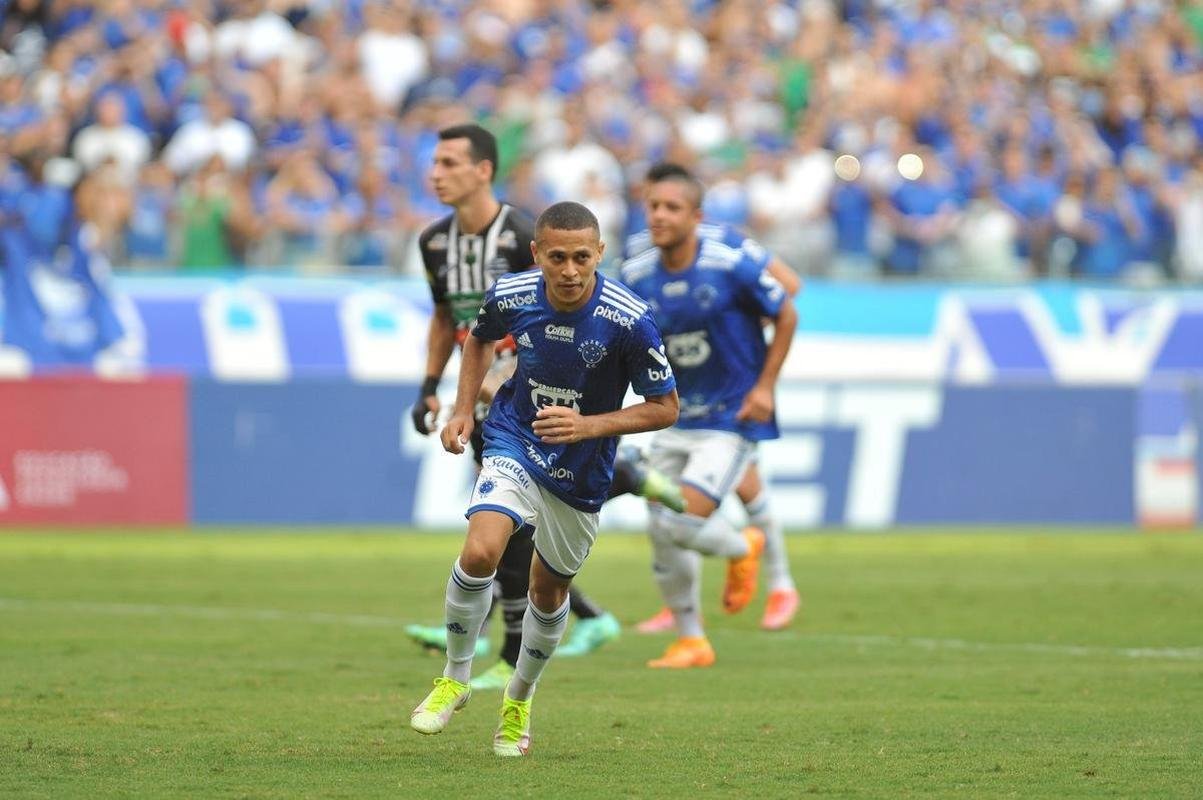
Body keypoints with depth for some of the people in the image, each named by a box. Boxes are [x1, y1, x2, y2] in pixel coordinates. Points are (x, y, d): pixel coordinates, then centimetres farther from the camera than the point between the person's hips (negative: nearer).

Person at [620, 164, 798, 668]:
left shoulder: (731, 267, -16)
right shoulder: (636, 277, -4)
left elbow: (786, 316, -3)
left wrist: (764, 386, -8)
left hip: (732, 420, -5)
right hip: (675, 420, 5)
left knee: (682, 524, -18)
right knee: (663, 535, 5)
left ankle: (742, 549, 17)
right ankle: (690, 641, 24)